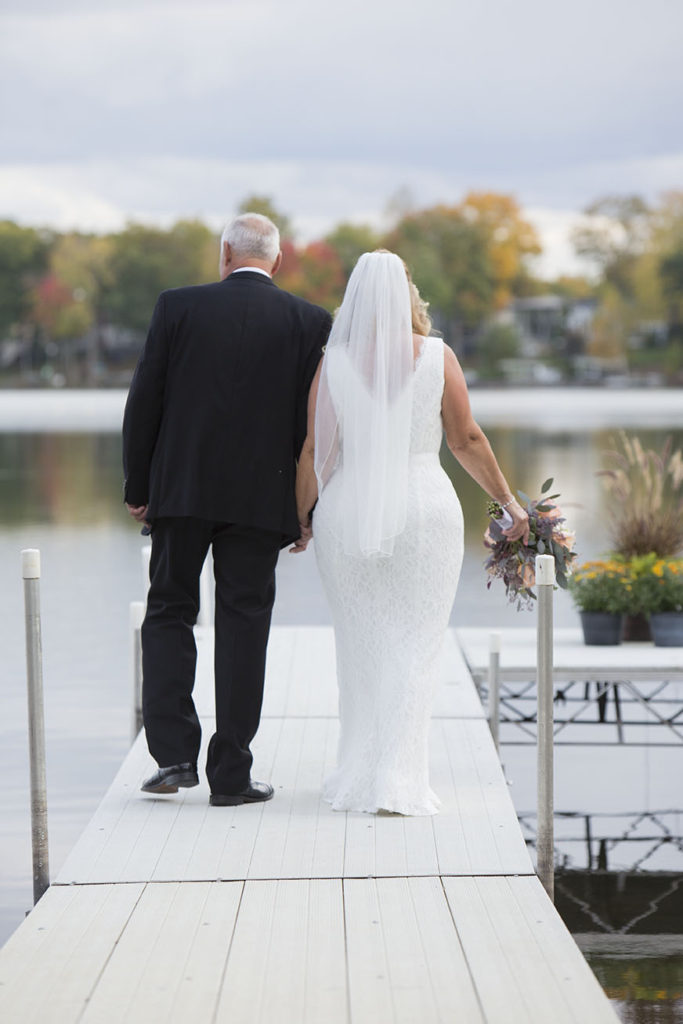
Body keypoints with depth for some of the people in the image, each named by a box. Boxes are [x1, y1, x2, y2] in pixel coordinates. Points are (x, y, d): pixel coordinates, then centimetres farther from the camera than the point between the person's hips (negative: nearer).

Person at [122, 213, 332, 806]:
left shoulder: (178, 307, -2)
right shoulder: (309, 322, -1)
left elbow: (144, 403, -1)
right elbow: (314, 421, 0)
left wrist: (138, 488, 8)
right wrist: (307, 509, 8)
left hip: (181, 490, 0)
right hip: (262, 497, 0)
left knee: (169, 612, 12)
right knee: (243, 623, 6)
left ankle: (174, 753, 2)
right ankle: (231, 773, 8)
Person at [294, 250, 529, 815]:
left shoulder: (334, 364, -4)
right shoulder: (437, 356, -4)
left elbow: (315, 451, -4)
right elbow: (467, 440, 0)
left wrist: (300, 517, 8)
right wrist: (509, 501, 11)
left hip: (349, 511, 1)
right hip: (425, 510, -1)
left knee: (360, 645, 14)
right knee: (415, 647, 3)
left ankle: (360, 773, 21)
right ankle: (398, 779, -4)